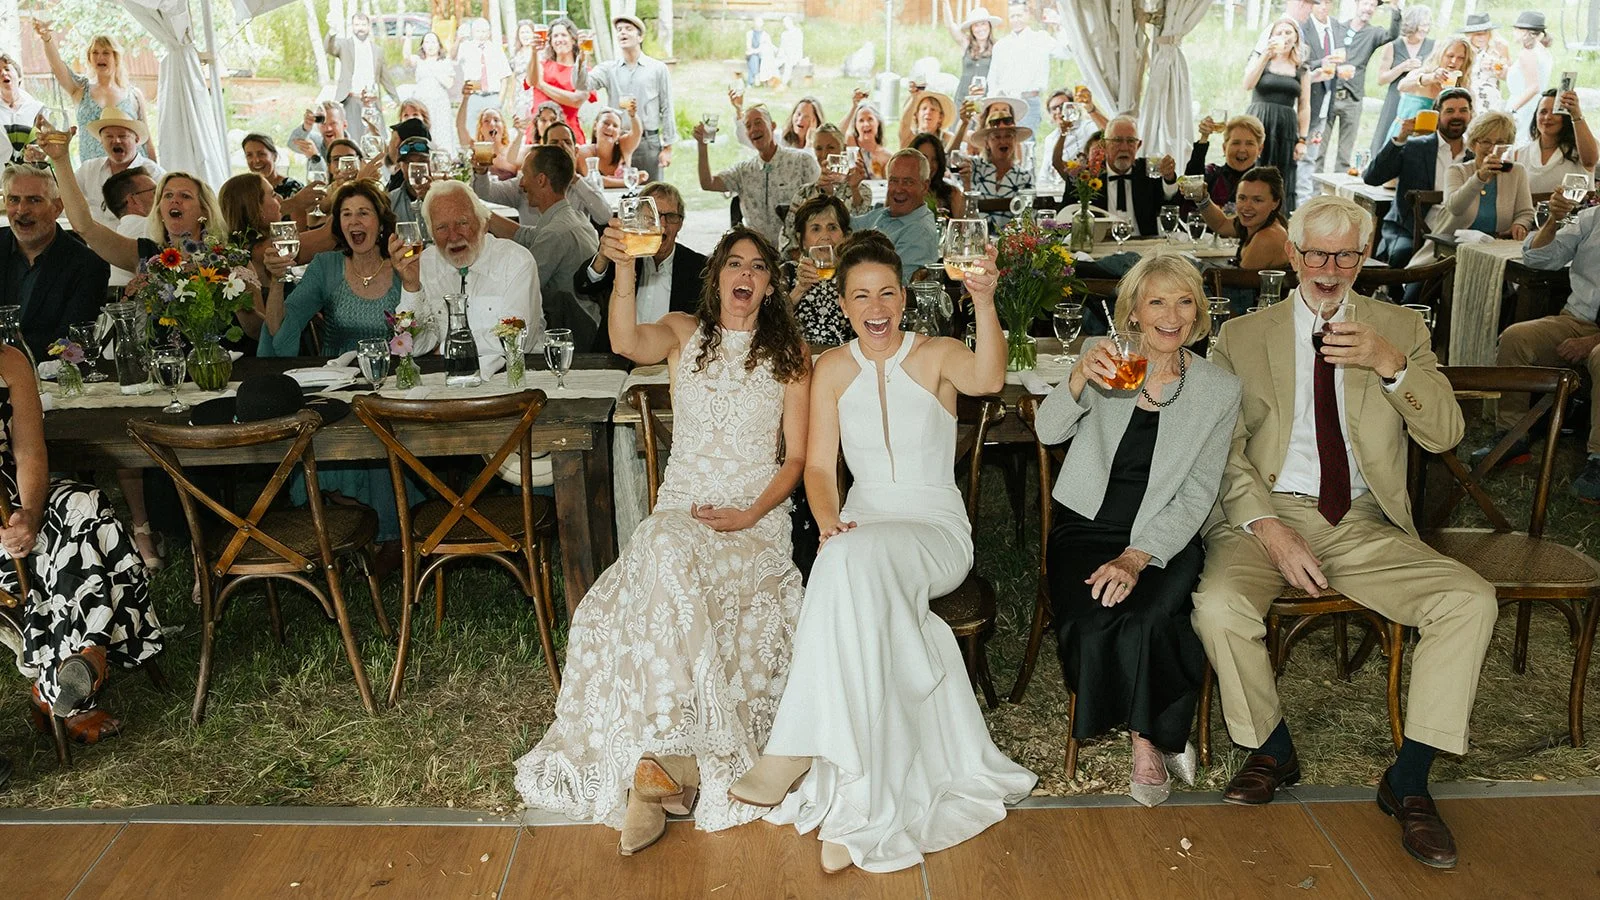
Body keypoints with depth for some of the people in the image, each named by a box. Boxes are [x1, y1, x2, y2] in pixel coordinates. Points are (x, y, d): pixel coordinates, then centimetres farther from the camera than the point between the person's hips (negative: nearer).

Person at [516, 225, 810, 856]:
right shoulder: (683, 333, 12)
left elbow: (796, 456, 7)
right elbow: (626, 342, -13)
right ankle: (705, 751, -30)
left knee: (667, 555, -33)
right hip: (679, 511, 1)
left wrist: (750, 515, -9)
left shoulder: (789, 353, 11)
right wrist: (624, 269, -30)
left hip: (756, 520, -1)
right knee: (665, 555, -35)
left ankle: (658, 758, -28)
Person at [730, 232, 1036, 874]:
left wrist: (984, 303, -42)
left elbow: (988, 378, -25)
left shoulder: (936, 355, -1)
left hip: (937, 532, -2)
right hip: (862, 528, 2)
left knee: (856, 559, -36)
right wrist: (830, 521, -16)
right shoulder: (833, 368, 8)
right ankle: (862, 804, -29)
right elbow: (819, 466, 4)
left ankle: (795, 753, -30)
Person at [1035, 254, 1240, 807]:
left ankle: (1149, 734, -1)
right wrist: (1078, 381, -27)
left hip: (1163, 537, 0)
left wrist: (1138, 557, -17)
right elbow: (1048, 432, -6)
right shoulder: (1106, 363, 4)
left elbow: (1197, 495, -3)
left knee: (1145, 620, -31)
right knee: (1091, 626, -28)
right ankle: (1150, 737, -2)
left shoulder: (1219, 390, 2)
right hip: (1086, 527, 1)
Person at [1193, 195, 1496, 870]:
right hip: (1268, 512, -2)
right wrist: (1268, 527, -17)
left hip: (1364, 524, 2)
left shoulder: (1400, 329, 11)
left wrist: (1390, 365, -17)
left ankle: (1408, 780, -4)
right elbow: (1225, 450, -1)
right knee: (1217, 605, -30)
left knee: (1471, 601, -21)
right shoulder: (1243, 335, 6)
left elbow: (1445, 435, 1)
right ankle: (1272, 747, 0)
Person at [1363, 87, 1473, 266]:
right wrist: (1399, 139, -15)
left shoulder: (1475, 156, 13)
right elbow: (1370, 178, -7)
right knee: (1404, 252, -35)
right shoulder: (1413, 147, 4)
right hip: (1406, 229, -3)